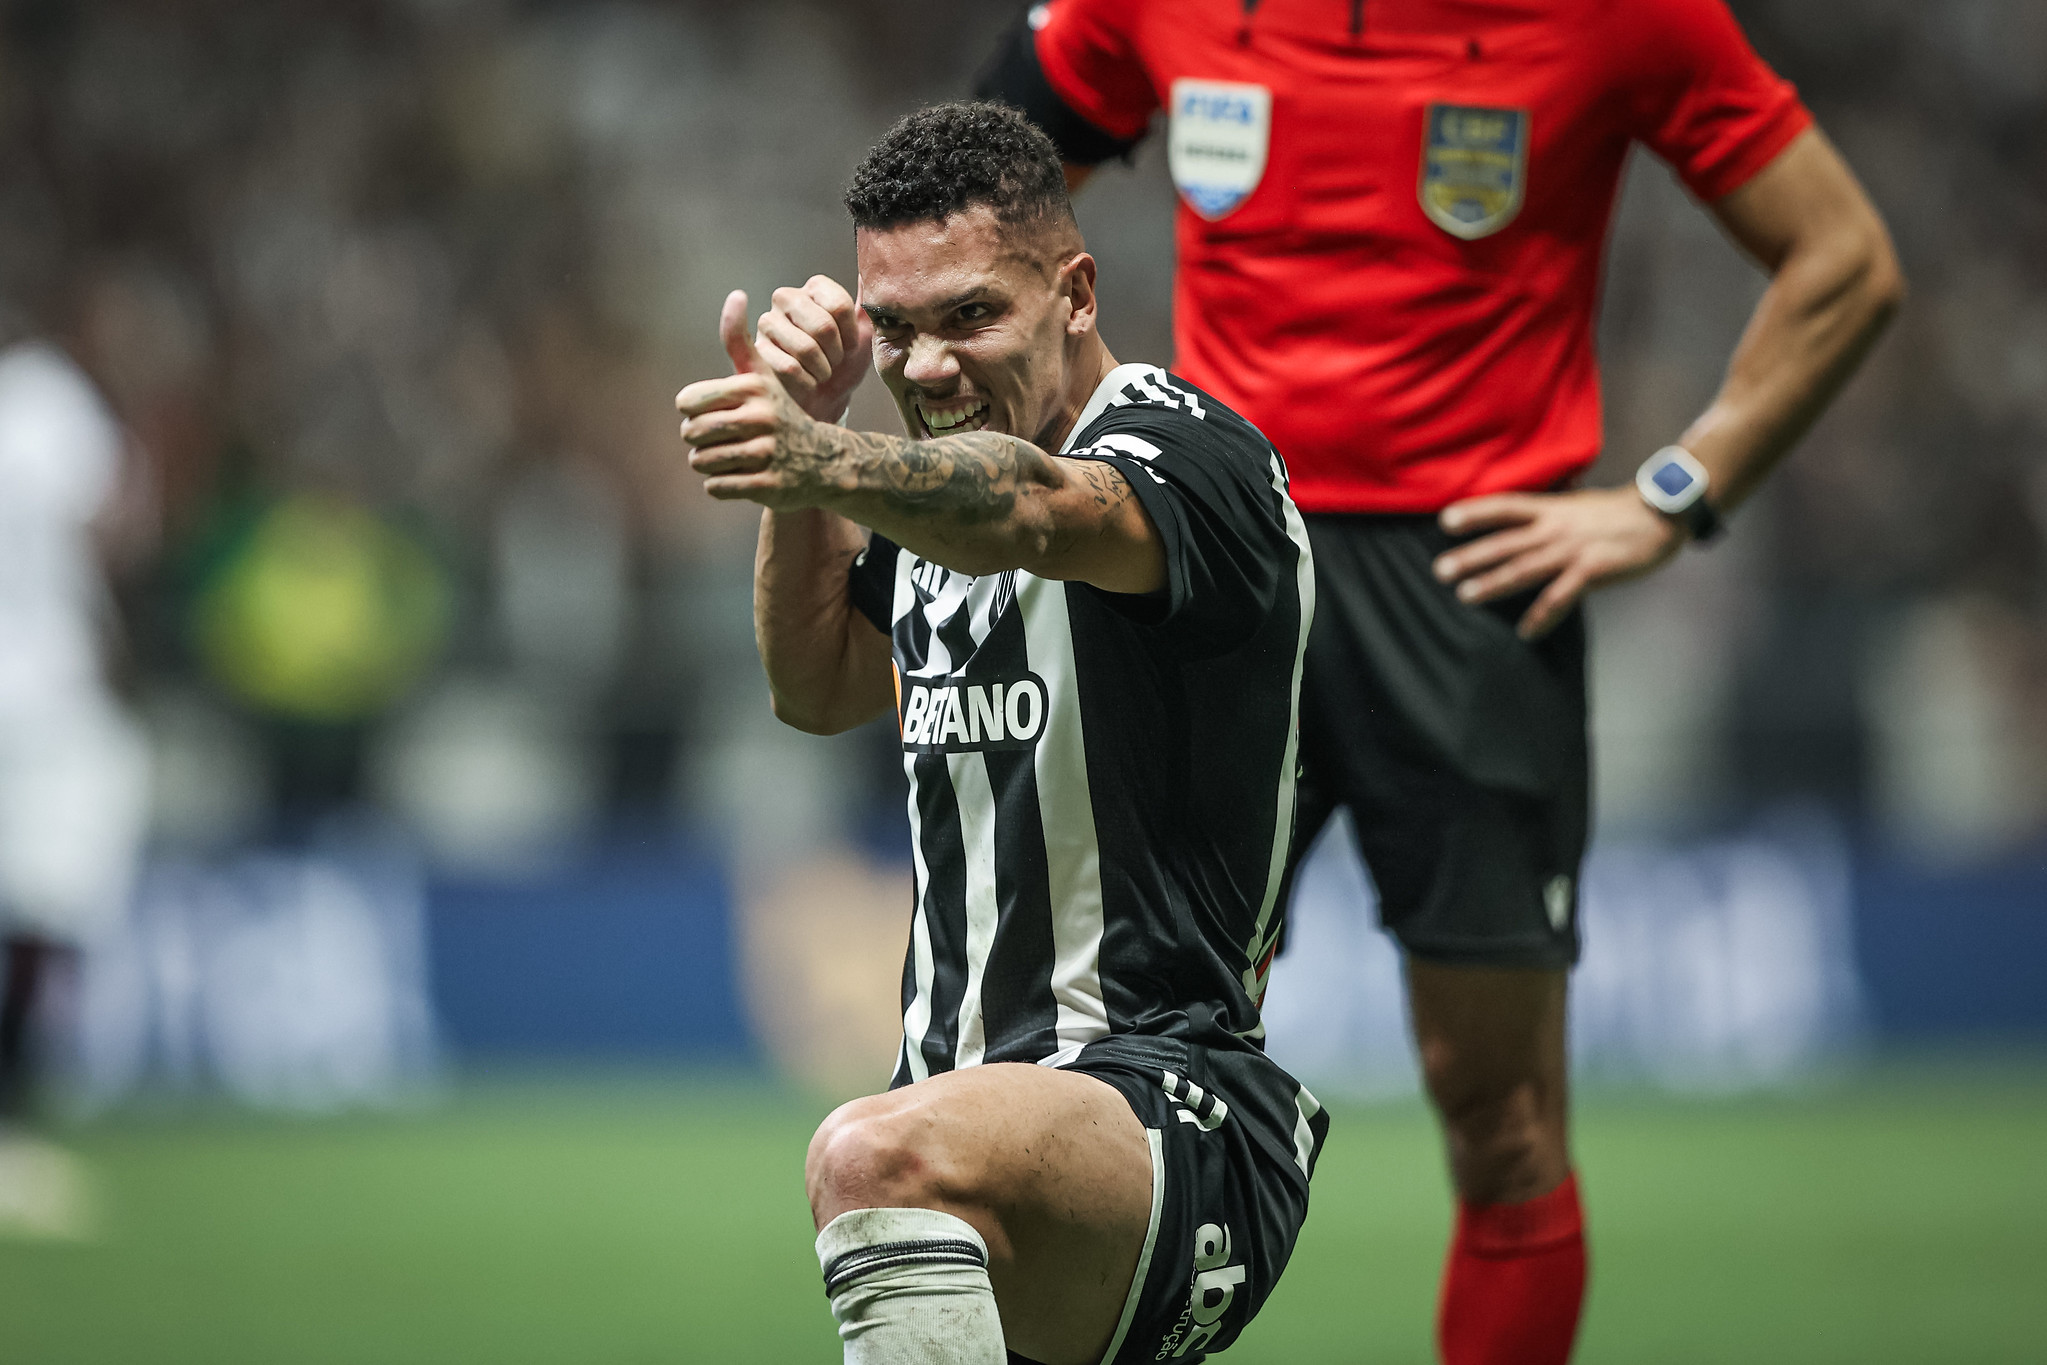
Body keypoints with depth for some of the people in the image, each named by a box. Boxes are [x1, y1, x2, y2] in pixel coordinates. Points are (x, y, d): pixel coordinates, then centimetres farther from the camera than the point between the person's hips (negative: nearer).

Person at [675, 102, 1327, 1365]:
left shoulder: (1194, 454, -12)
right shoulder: (939, 479, 15)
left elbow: (1030, 508, -35)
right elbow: (820, 688, 29)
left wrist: (823, 460, -54)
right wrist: (798, 422, 14)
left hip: (1171, 1105, -10)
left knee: (879, 1158, -37)